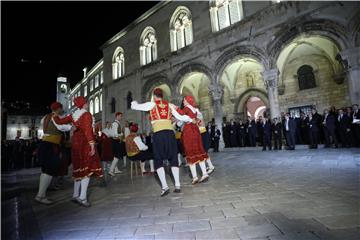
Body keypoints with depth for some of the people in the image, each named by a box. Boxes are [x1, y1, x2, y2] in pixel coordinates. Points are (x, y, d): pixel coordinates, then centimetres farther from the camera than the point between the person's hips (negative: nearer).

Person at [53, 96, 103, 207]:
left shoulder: (73, 115, 10)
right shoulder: (87, 114, -11)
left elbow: (60, 121, 18)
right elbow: (88, 130, -20)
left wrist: (54, 115, 40)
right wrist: (92, 144, -22)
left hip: (76, 142, 8)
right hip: (85, 142, -8)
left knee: (79, 168, 15)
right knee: (87, 168, -6)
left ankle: (75, 195, 22)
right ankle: (82, 197, -9)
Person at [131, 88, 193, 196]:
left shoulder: (152, 104, 7)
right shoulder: (169, 105, 15)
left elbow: (134, 107, 13)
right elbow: (180, 117, 18)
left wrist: (134, 102, 38)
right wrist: (190, 119, 36)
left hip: (158, 134, -3)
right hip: (170, 133, 3)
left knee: (158, 160, 8)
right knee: (173, 159, 13)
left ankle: (164, 186, -2)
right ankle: (177, 185, 10)